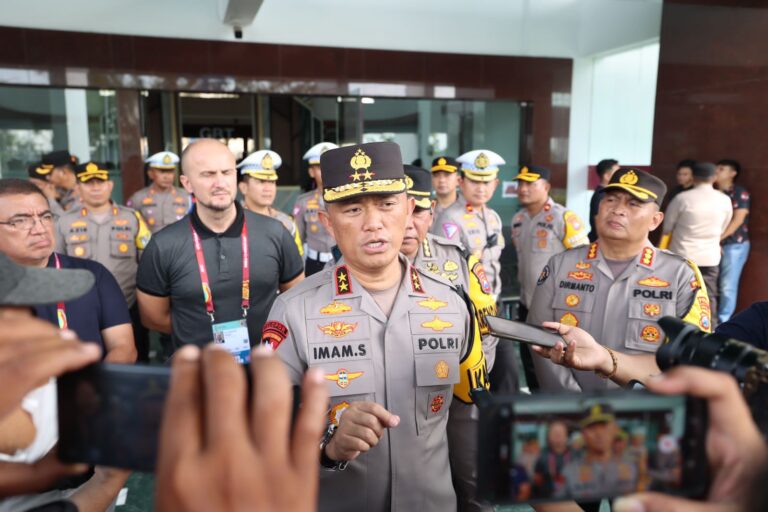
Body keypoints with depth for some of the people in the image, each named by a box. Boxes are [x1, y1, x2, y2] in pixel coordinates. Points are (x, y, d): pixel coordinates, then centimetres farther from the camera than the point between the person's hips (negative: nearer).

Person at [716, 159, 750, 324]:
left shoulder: (740, 193, -4)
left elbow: (738, 220, -12)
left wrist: (719, 238, -17)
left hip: (735, 244, -5)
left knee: (728, 285, -5)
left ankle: (723, 321, 4)